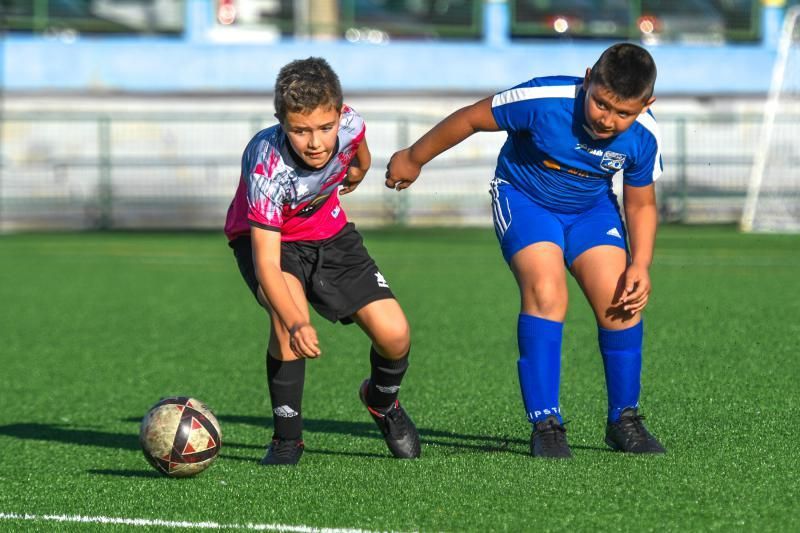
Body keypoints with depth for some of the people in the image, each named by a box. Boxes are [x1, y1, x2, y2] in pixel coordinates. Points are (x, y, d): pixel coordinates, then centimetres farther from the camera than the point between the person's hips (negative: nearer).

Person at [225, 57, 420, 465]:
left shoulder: (348, 124, -26)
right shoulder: (267, 167, -39)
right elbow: (266, 263, -43)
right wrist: (296, 325, -57)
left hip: (327, 231, 4)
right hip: (264, 237, -4)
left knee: (395, 335, -9)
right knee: (289, 309, -35)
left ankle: (382, 401, 28)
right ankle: (287, 439, -17)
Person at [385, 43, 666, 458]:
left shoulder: (643, 137, -21)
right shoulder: (543, 100, -33)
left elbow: (641, 205, -3)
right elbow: (471, 118, -17)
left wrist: (640, 265, -17)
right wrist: (413, 158, -5)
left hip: (591, 207, 4)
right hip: (524, 197, -3)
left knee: (621, 303, -12)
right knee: (546, 293, -26)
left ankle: (624, 421, 7)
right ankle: (545, 425, -19)